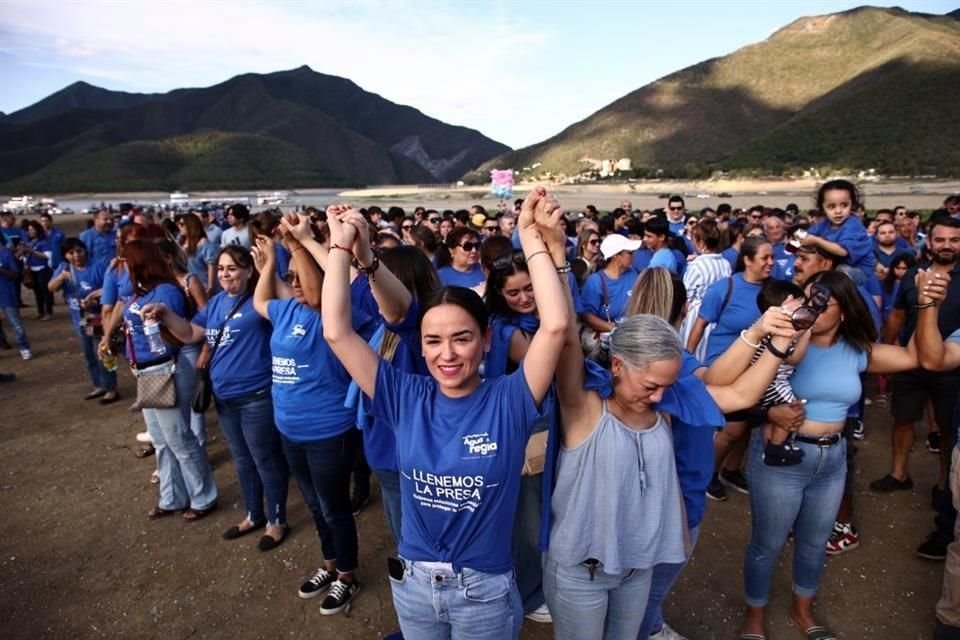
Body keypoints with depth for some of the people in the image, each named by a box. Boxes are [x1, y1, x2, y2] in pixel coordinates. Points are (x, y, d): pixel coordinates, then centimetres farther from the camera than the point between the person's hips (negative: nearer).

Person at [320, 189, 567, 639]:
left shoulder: (508, 401, -17)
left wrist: (532, 238, -25)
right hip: (411, 583, 3)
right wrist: (341, 247, -15)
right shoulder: (406, 399, -11)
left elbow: (555, 325, -30)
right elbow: (337, 332, -16)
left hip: (484, 590, -2)